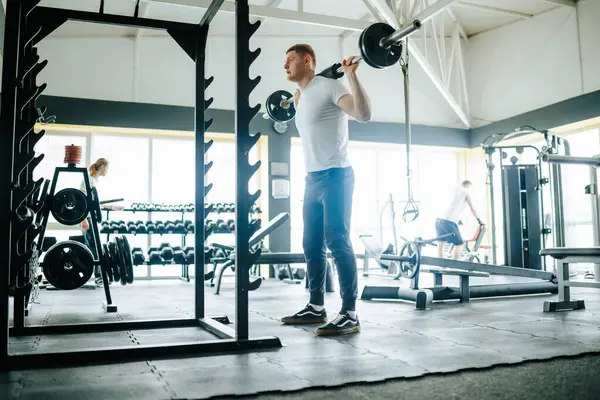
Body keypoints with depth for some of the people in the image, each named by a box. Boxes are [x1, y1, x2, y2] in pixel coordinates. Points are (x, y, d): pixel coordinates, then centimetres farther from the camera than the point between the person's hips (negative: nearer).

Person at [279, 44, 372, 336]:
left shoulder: (328, 85, -7)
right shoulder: (303, 98, 19)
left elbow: (364, 114, -21)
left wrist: (352, 75, -23)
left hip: (335, 176, -9)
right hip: (313, 179, 10)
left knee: (337, 242, -13)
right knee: (312, 245, 10)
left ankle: (349, 314, -10)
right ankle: (316, 307, 20)